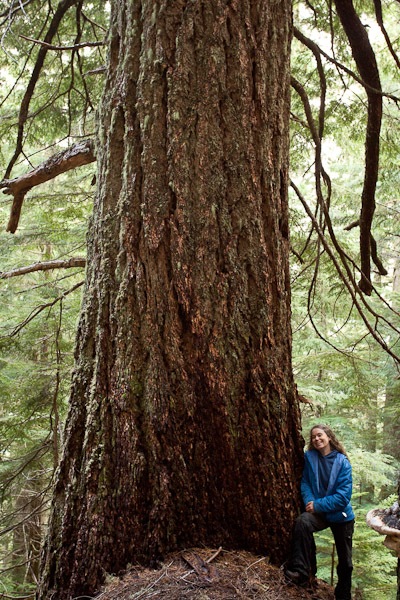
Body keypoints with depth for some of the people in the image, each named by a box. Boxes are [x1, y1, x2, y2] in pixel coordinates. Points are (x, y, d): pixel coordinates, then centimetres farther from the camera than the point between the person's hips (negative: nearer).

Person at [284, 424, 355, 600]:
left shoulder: (342, 462, -9)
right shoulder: (309, 457, -1)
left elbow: (344, 495, -14)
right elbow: (305, 482, 1)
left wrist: (318, 505, -19)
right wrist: (309, 502, -16)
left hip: (341, 515, 0)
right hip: (318, 513, 1)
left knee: (345, 559, 9)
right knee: (303, 521, -32)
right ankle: (301, 570, -28)